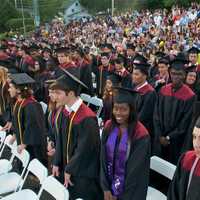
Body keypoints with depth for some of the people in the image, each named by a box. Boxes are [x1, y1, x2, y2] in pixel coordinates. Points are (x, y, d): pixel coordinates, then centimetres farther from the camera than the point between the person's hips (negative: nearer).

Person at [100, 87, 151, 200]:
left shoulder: (141, 134, -20)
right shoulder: (109, 127, -6)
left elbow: (135, 169, -17)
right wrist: (106, 188, -8)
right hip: (109, 185, 4)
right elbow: (103, 159, -3)